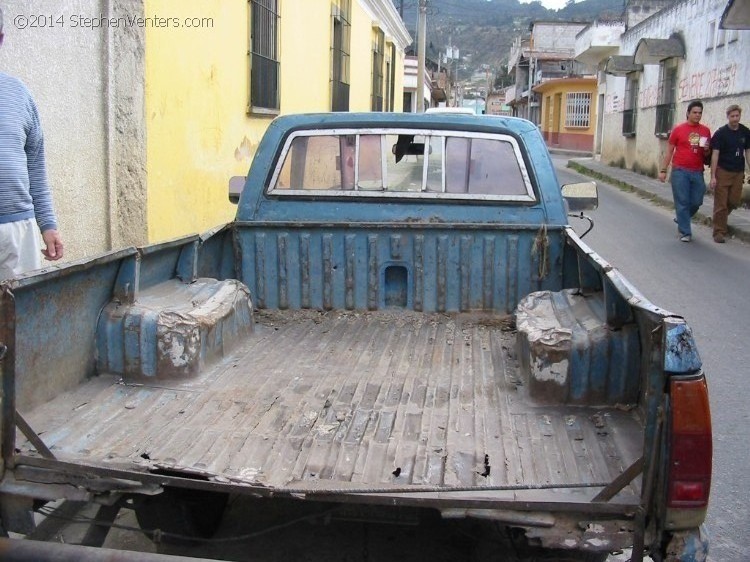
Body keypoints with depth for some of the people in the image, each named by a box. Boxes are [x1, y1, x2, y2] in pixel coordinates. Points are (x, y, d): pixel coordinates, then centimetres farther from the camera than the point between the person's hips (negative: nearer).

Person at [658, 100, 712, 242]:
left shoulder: (706, 131, 8)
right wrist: (663, 170, -1)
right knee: (682, 202, -1)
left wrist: (706, 150, -6)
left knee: (696, 201, 5)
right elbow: (669, 151, 4)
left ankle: (681, 219, 33)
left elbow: (707, 154, 18)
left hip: (697, 172, 3)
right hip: (680, 171, -3)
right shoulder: (678, 129, 0)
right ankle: (685, 232, 6)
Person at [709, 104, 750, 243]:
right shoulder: (721, 133, -7)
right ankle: (719, 232, 3)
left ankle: (720, 217, 33)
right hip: (723, 172, -4)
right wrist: (713, 176, -13)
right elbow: (715, 154, -8)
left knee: (734, 202, 6)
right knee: (721, 204, -4)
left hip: (738, 173, 4)